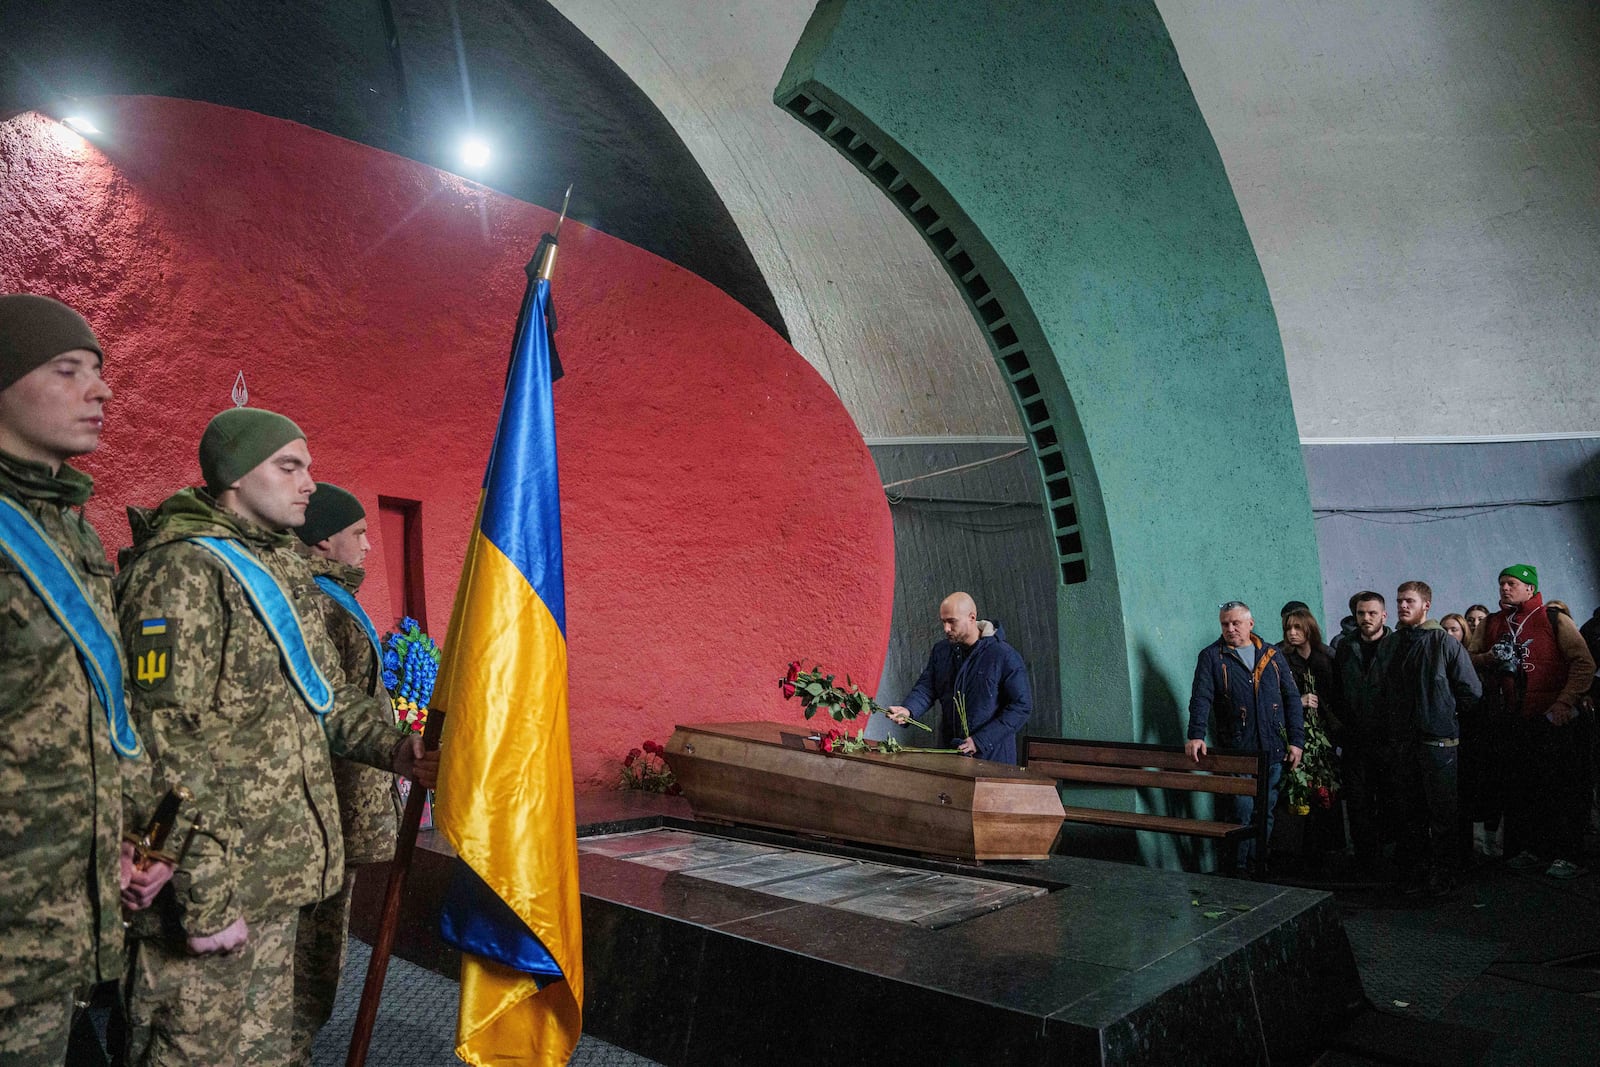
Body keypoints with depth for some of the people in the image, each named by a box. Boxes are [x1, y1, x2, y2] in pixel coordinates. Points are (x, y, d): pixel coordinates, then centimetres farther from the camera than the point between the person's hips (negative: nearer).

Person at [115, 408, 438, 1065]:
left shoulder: (280, 575, 16)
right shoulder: (182, 569, -14)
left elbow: (330, 698, 21)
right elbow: (164, 750, -20)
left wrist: (396, 749, 3)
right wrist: (204, 897, -20)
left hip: (274, 884, 9)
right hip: (214, 894, -9)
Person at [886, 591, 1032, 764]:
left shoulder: (1005, 656, -12)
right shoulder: (940, 651, 6)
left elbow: (1022, 706, -13)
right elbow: (926, 687, 1)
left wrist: (981, 741, -19)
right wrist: (908, 710, -22)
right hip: (949, 750, 5)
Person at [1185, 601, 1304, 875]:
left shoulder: (1271, 655, 11)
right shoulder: (1211, 657, 2)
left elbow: (1292, 698, 12)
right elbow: (1201, 698, -8)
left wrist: (1296, 740, 4)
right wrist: (1196, 735, -22)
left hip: (1274, 750, 3)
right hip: (1237, 750, -3)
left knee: (1266, 811, 10)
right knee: (1244, 809, -5)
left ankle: (1260, 867, 21)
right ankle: (1242, 869, 6)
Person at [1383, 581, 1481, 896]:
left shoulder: (1445, 643, -6)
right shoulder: (1393, 643, 10)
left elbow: (1472, 692, -4)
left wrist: (1445, 715, 4)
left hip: (1437, 741, -5)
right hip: (1402, 741, 5)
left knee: (1443, 813, 1)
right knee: (1409, 812, 10)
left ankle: (1443, 877, 12)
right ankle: (1414, 873, 20)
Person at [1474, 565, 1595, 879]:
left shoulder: (1554, 620, -2)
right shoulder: (1493, 624, 12)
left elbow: (1584, 664, -7)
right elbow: (1472, 660, 17)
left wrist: (1563, 706, -14)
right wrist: (1488, 659, -6)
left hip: (1551, 720, -5)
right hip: (1513, 721, 5)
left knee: (1561, 788, -1)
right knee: (1520, 790, 9)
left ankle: (1567, 856, 6)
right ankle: (1531, 849, 20)